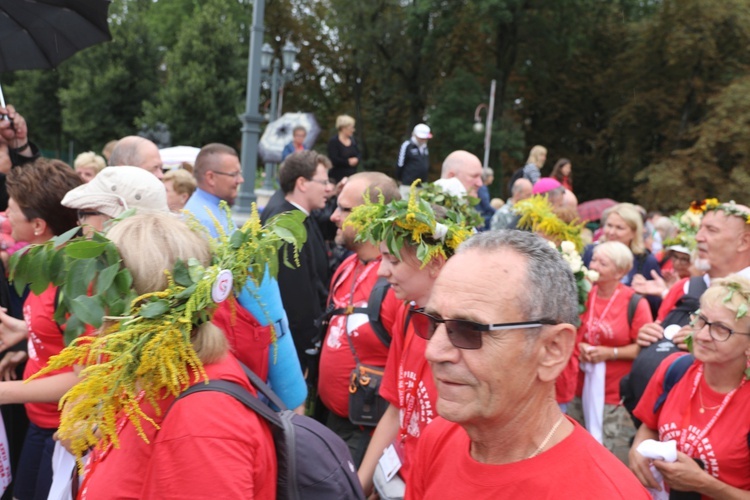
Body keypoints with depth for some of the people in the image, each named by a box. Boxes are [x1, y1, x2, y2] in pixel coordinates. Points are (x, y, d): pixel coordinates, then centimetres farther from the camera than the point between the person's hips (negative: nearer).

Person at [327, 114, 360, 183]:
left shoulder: (352, 140, 12)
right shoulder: (333, 141, -9)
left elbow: (359, 155, 15)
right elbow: (333, 160, -17)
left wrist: (356, 159, -8)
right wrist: (348, 162, -11)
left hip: (352, 175, 6)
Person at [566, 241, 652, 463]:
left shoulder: (635, 303, -9)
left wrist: (610, 353, -16)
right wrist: (577, 347, -5)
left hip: (618, 395, -5)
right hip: (581, 391, 5)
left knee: (616, 459, -2)